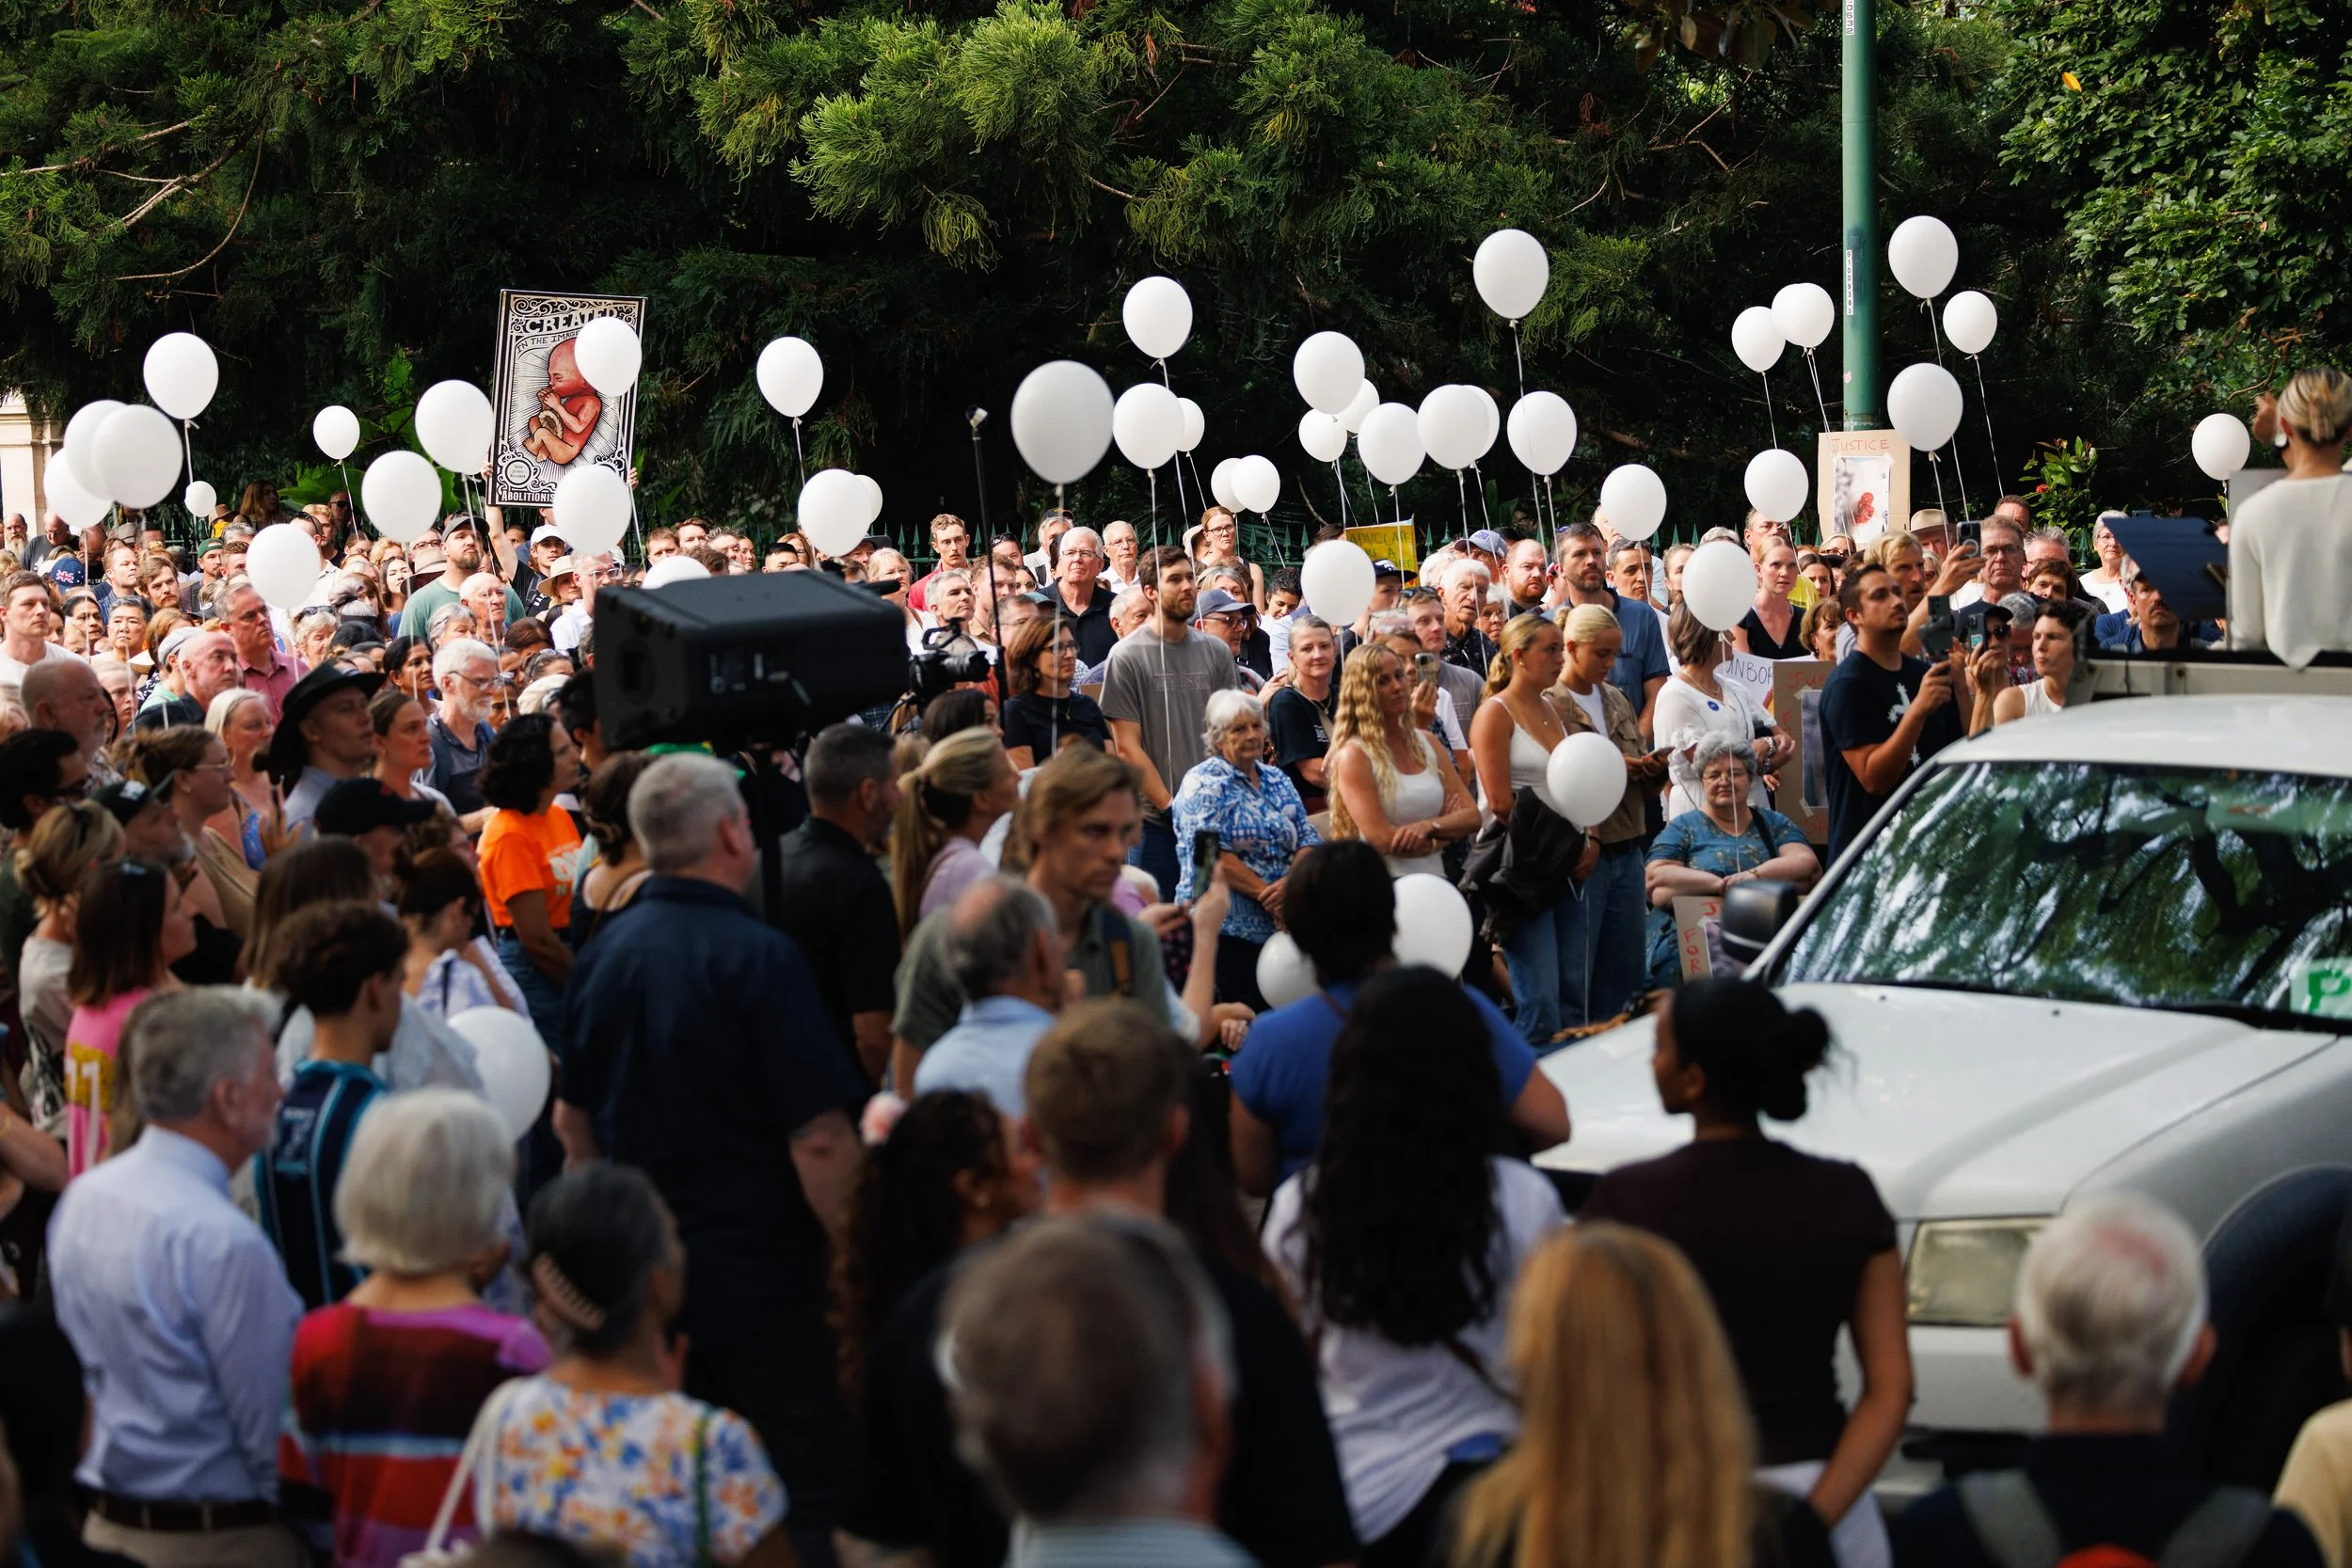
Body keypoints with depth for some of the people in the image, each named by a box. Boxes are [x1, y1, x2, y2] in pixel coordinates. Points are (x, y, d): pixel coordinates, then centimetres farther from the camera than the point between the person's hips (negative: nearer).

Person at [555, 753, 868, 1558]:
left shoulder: (603, 949, 4)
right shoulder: (760, 957, -18)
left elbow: (573, 1118, 14)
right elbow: (819, 1138, -20)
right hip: (761, 1280, -7)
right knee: (811, 1492, 1)